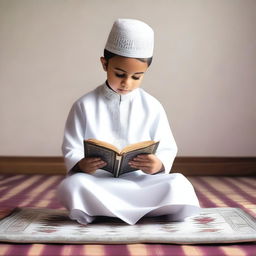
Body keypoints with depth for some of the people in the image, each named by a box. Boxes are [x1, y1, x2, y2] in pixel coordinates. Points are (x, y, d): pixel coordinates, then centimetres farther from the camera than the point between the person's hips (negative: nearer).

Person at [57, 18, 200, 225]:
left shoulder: (152, 107, 5)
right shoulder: (85, 105, 2)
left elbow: (167, 149, 6)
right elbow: (71, 149, 3)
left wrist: (158, 165, -20)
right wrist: (81, 164, -22)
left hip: (141, 182, 2)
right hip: (97, 182, -1)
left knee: (179, 186, -26)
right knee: (72, 186, -34)